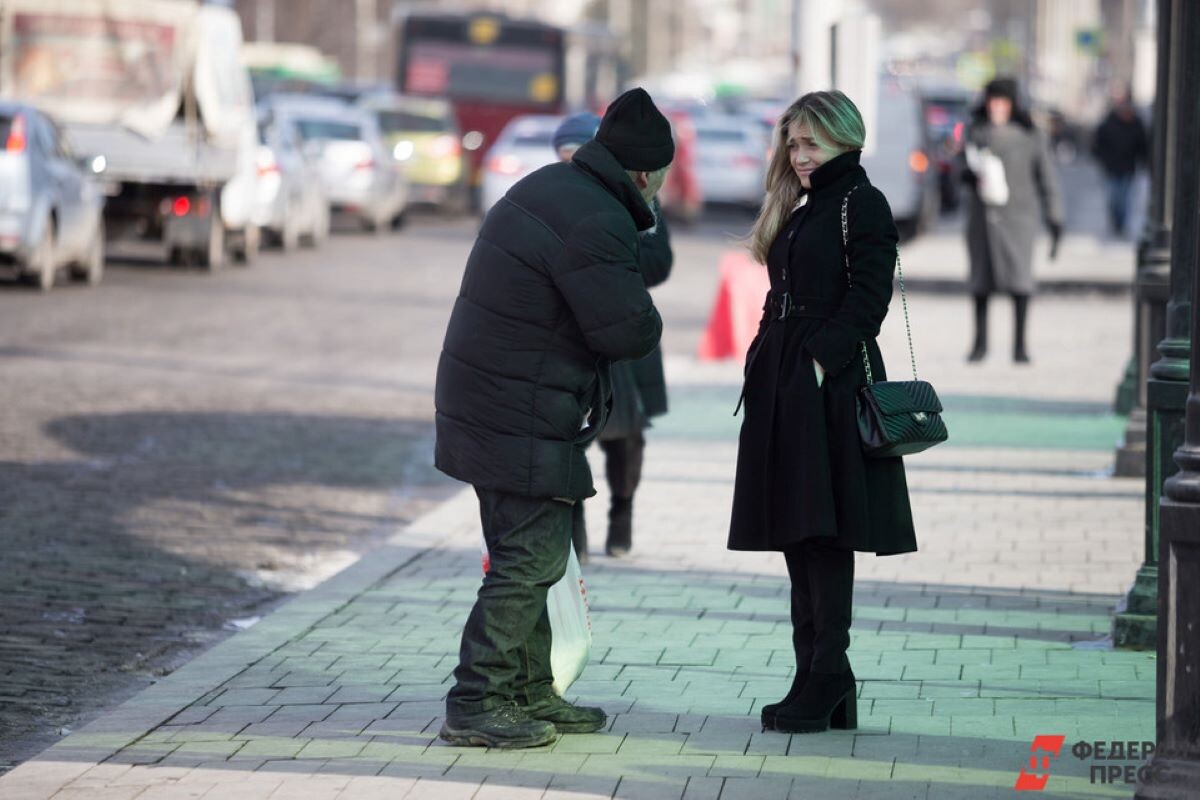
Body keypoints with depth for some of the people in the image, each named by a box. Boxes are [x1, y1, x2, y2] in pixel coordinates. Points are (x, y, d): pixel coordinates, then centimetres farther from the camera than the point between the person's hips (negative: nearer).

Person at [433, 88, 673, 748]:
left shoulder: (545, 187, 10)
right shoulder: (595, 228, -22)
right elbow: (631, 333, -21)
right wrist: (640, 306, 0)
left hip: (486, 405, 10)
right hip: (522, 422, -10)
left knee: (530, 556, 18)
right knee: (530, 558, -6)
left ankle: (529, 692, 27)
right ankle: (474, 706, -4)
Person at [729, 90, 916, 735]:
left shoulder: (862, 205, -6)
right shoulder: (801, 211, 20)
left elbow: (868, 297, -14)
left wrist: (822, 360, -20)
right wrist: (766, 362, 10)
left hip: (831, 386, -9)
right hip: (784, 390, 9)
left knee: (822, 531, -10)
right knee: (797, 535, 7)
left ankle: (828, 674, -8)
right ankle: (817, 678, 10)